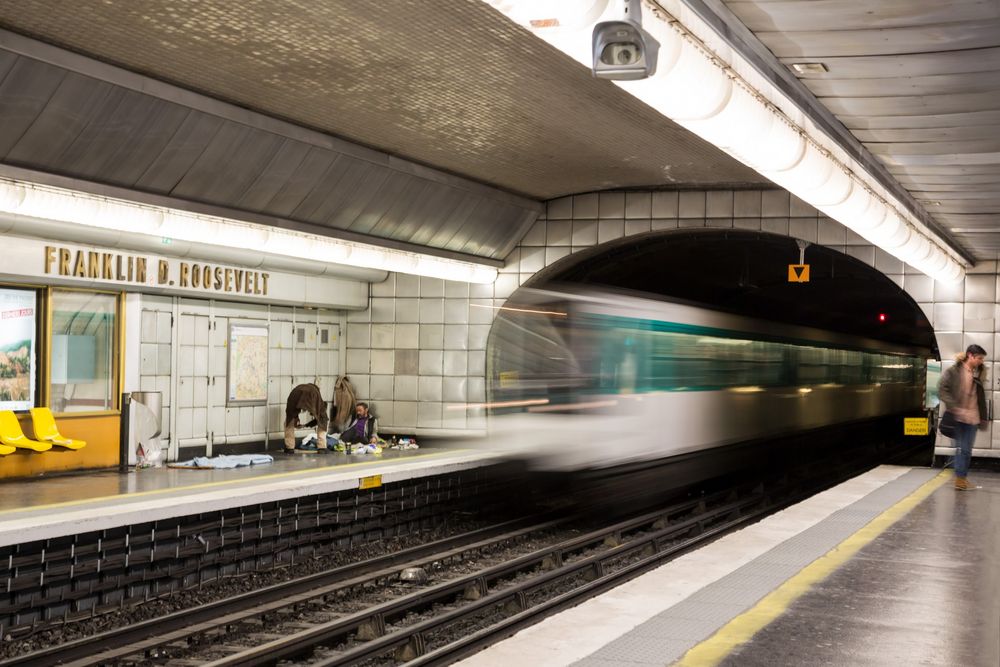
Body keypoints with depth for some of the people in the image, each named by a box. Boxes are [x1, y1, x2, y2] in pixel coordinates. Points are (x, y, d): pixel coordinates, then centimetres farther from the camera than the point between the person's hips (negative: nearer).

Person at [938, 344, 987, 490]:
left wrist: (983, 418, 14)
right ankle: (960, 479, 5)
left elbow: (980, 397, 16)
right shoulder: (954, 372, -8)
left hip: (972, 417, 5)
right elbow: (942, 390, -14)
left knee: (967, 450, 8)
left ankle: (963, 478, 17)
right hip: (958, 416, -5)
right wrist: (955, 408, -21)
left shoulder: (976, 373, 11)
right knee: (961, 448, -3)